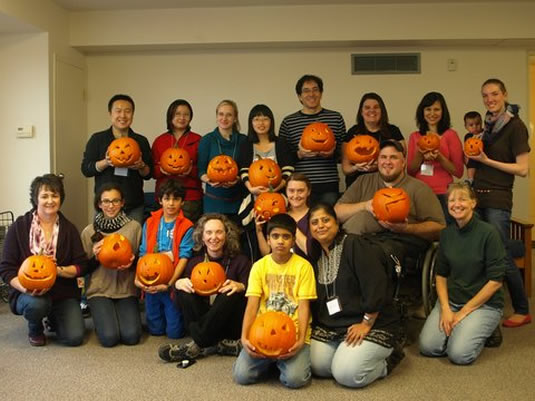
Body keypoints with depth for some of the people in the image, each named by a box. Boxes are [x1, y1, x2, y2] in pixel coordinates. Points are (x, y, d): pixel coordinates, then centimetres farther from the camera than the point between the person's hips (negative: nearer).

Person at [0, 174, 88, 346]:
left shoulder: (69, 229, 2)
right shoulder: (19, 227, -4)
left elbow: (81, 266, 0)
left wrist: (59, 270, -20)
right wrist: (25, 288, -23)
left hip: (63, 293, 2)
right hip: (29, 293, -2)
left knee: (74, 337, -17)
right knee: (36, 304, -37)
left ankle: (54, 318, 19)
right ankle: (35, 329, 1)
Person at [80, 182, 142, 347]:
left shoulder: (134, 227, -1)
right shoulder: (89, 232, 0)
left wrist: (132, 263, -16)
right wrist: (95, 258, -15)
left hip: (126, 290, 0)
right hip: (99, 291, 0)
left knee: (131, 336, -17)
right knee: (109, 337, -18)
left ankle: (122, 315, 15)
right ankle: (101, 318, 15)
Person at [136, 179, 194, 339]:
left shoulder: (186, 227, -7)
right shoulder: (150, 223, 5)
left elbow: (184, 258, -12)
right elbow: (143, 254, 5)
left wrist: (169, 284, -21)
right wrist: (138, 278, -10)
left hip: (173, 285, -3)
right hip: (151, 284, 3)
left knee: (174, 332, 0)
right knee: (155, 330, 11)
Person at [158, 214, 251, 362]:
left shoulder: (240, 261, 1)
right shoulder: (194, 262, 6)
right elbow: (181, 300, 3)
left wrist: (240, 287, -28)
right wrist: (177, 283, -20)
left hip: (231, 326, -2)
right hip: (204, 318, 2)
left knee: (232, 292, -30)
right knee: (183, 292, -20)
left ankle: (198, 345, -29)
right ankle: (216, 344, -29)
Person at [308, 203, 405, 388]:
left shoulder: (356, 245, -13)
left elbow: (375, 286, -20)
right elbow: (313, 296, 15)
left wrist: (366, 324, -19)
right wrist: (315, 323, 5)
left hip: (372, 325, -6)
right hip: (329, 327, 6)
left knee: (347, 375, -21)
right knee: (316, 366, -14)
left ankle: (387, 357, 7)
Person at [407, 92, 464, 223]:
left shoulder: (450, 135, 0)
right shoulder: (415, 136, 10)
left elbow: (458, 172, -1)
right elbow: (409, 171, 8)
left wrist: (439, 157, -15)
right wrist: (420, 156, -8)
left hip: (443, 195, -3)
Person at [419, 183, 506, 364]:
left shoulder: (488, 233, -13)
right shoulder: (446, 234, 3)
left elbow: (495, 281, -14)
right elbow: (441, 274, 7)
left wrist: (464, 312, -13)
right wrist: (446, 309, -9)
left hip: (484, 303, -4)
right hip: (450, 300, 4)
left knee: (459, 354, -22)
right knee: (428, 346, -15)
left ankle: (483, 330, 8)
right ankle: (455, 327, 13)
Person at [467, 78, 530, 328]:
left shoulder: (515, 126, -9)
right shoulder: (489, 125, 13)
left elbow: (522, 169, -13)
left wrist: (486, 160, -14)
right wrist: (473, 155, 5)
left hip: (497, 199, -7)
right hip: (478, 196, 7)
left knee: (501, 256, -3)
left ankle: (522, 311, 12)